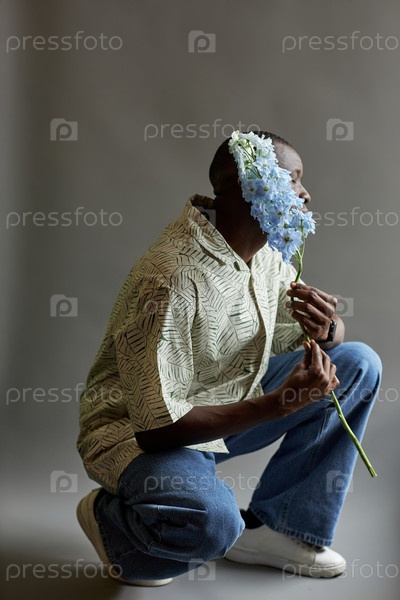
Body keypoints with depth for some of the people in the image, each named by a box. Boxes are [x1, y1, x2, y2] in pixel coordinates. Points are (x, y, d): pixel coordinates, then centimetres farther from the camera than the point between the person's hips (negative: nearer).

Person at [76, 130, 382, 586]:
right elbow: (159, 424, -30)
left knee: (359, 365, -2)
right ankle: (112, 518, -2)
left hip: (228, 405, 9)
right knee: (211, 519, -39)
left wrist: (325, 331, -18)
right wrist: (279, 403, -32)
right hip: (140, 432, -8)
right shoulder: (172, 276, -29)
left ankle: (272, 528, 2)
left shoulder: (265, 252, -2)